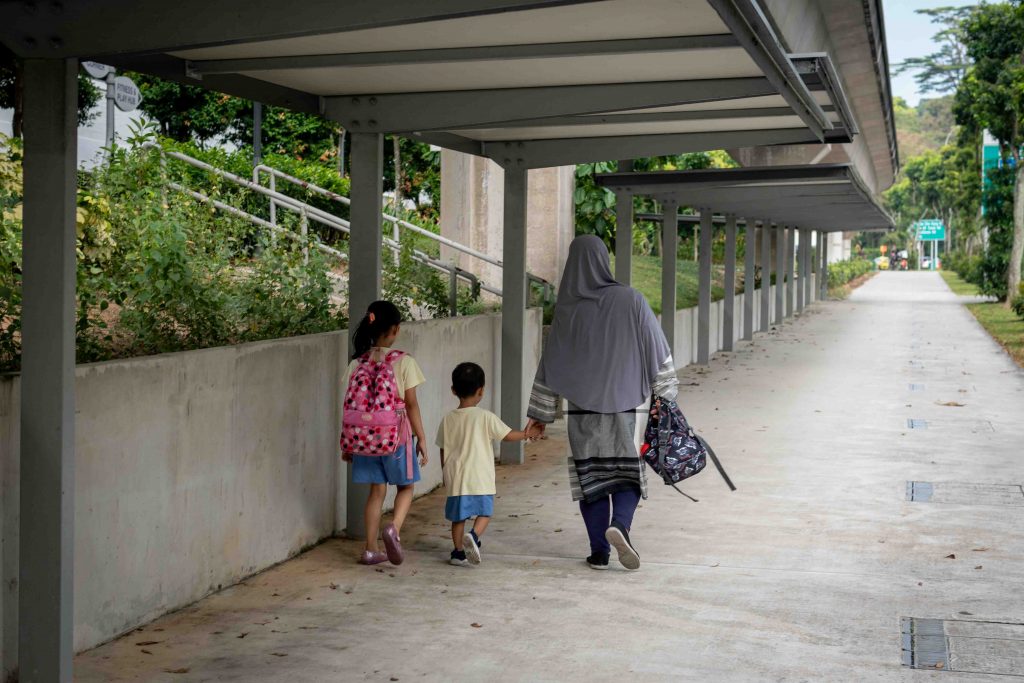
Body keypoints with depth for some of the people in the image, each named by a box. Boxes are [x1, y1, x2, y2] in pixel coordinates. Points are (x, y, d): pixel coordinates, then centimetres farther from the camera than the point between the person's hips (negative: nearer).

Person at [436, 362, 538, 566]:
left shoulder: (448, 420, 2)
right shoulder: (485, 417, -8)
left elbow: (443, 451, 8)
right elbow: (508, 435, -2)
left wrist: (446, 475, 20)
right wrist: (528, 434, 15)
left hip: (456, 478, 3)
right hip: (480, 477, -3)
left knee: (459, 516, 12)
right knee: (485, 512, 9)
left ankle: (458, 552, 13)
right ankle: (473, 536, -15)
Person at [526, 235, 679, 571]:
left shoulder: (566, 309, -2)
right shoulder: (630, 300, -5)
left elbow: (551, 364, 2)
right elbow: (656, 350, -4)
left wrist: (541, 412, 8)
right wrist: (666, 395, 5)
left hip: (581, 405, 1)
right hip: (622, 404, -1)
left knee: (590, 476, 9)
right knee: (628, 473, 9)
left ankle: (599, 552, 7)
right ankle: (620, 524, -17)